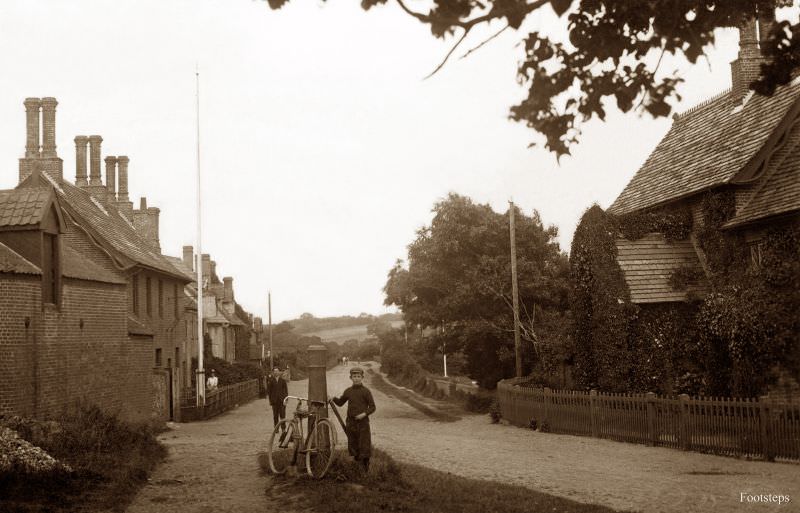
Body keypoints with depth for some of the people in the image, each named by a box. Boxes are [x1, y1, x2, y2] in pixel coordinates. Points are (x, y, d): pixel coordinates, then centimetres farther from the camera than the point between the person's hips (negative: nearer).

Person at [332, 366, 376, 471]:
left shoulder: (366, 391, -6)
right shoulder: (348, 391, 5)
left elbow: (372, 407, -4)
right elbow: (340, 403, 18)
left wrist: (364, 414, -19)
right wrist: (333, 398, 0)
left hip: (363, 422, -3)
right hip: (351, 422, 3)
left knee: (365, 446, -2)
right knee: (353, 446, 8)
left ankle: (366, 469, 10)